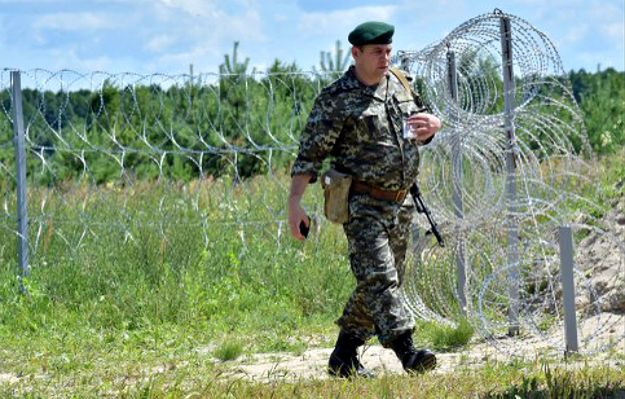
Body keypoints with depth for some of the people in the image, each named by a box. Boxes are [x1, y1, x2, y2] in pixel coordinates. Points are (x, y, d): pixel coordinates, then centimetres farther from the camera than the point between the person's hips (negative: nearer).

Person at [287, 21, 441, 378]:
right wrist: (295, 202, -16)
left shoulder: (399, 85, 11)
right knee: (378, 277, -18)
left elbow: (420, 132, 24)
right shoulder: (336, 100, -9)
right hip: (363, 205, -7)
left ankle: (344, 357, 20)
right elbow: (310, 154, -9)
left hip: (400, 204, 7)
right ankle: (406, 350, -28)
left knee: (382, 282, 10)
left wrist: (433, 125, -1)